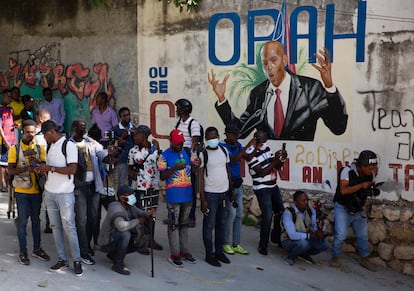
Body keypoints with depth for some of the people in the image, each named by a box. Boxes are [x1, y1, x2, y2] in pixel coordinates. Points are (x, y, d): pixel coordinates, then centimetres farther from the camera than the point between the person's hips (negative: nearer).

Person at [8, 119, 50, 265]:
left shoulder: (40, 148, 5)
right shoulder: (15, 149, -4)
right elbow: (10, 170, -9)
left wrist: (38, 161, -18)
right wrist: (26, 168, -25)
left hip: (36, 190, 3)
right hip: (21, 191, -3)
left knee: (36, 220, 12)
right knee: (22, 221, 3)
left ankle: (37, 249, 23)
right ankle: (23, 252, 10)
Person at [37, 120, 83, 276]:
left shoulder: (69, 145, -9)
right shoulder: (50, 147, 14)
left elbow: (72, 169, -18)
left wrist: (50, 168, -18)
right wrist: (42, 168, -1)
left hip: (65, 193, -7)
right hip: (50, 193, 7)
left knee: (69, 227, -4)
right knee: (55, 227, 9)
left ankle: (77, 260, 4)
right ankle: (62, 259, 16)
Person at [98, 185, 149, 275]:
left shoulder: (130, 207, 1)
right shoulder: (116, 208, -26)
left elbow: (142, 214, 8)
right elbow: (121, 226, -43)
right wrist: (137, 221, -30)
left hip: (118, 238, 9)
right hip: (107, 243, -9)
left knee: (142, 240, -1)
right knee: (125, 234, -33)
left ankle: (113, 255, 14)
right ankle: (118, 264, -17)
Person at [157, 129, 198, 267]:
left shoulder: (187, 153, 11)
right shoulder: (164, 156, -4)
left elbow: (192, 170, 20)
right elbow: (162, 176, -8)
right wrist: (174, 168, -22)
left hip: (188, 194, 5)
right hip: (173, 195, -5)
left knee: (184, 223, 13)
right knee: (174, 225, 0)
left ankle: (184, 251, 21)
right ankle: (174, 254, 5)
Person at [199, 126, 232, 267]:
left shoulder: (224, 151, 7)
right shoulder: (203, 154, -8)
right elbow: (200, 177, -8)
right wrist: (203, 199, -12)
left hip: (224, 192, 5)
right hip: (210, 194, -5)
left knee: (221, 224, 13)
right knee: (209, 225, 2)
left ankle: (219, 251, 25)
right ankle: (209, 254, 11)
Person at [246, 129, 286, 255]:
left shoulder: (266, 147, 5)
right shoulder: (251, 153, -16)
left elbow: (277, 166, 11)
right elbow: (261, 172, -20)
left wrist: (282, 159, -9)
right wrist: (275, 160, -23)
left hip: (273, 186, 7)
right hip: (262, 189, -7)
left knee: (281, 212, 13)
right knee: (267, 217, -9)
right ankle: (262, 246, 5)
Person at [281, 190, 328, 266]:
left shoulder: (311, 211, -4)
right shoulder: (288, 213, -24)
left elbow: (315, 228, -10)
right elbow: (292, 235, -32)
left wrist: (319, 227, -33)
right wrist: (311, 235, -33)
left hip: (306, 240, 6)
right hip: (289, 241, -6)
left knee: (324, 244, -17)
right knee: (303, 243, -37)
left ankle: (303, 254, 9)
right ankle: (290, 256, -6)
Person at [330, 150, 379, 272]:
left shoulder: (370, 174, -3)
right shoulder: (347, 171, -18)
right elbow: (343, 190, -28)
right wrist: (361, 185, -30)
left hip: (358, 210, 5)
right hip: (343, 208, -5)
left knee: (363, 235, 10)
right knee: (341, 234, -11)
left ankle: (364, 260, 26)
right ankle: (335, 257, 9)